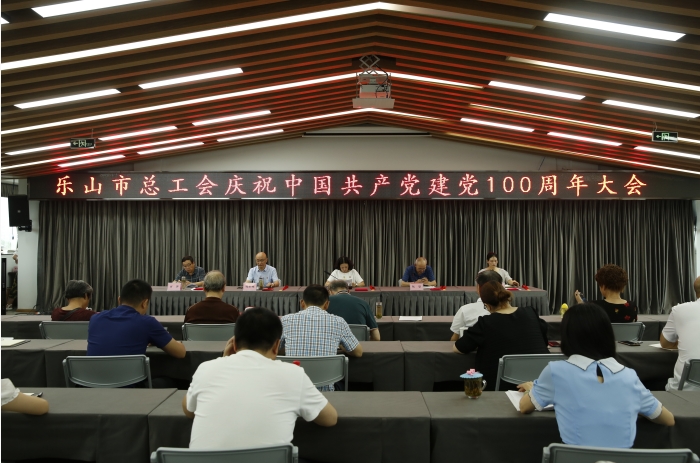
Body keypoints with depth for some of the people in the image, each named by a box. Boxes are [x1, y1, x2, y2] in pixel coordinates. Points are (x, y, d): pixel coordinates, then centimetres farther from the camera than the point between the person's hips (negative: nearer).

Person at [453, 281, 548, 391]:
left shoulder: (485, 323, -7)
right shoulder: (530, 313, 4)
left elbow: (457, 348, 2)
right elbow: (544, 341, 22)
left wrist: (479, 343, 19)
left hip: (503, 387, -4)